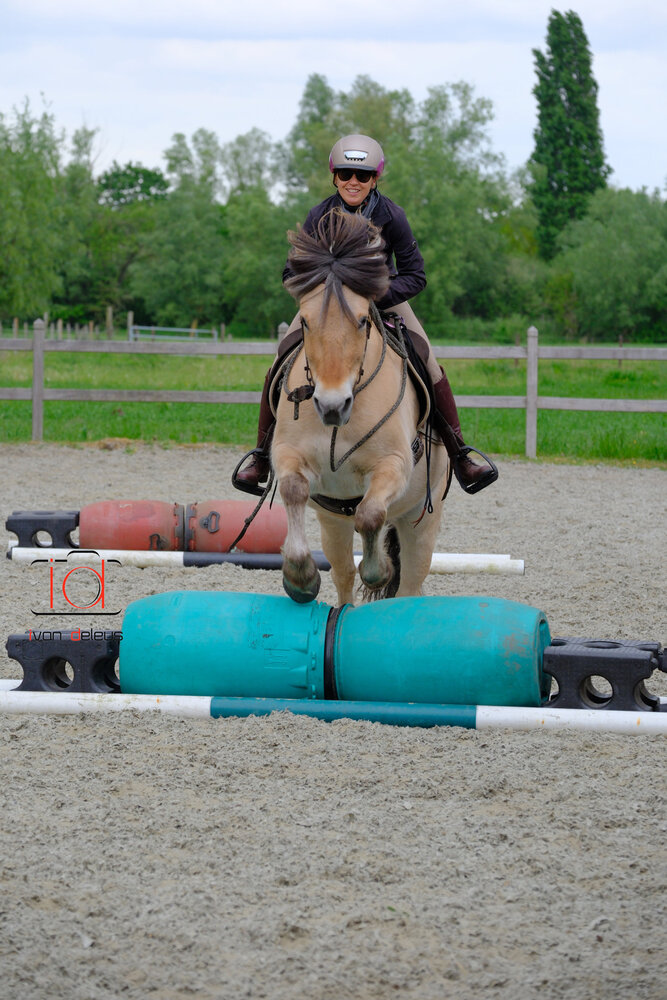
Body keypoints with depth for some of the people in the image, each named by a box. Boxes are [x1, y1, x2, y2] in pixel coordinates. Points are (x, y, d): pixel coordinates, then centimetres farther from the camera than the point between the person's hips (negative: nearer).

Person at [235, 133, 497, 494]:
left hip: (384, 296, -1)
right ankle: (262, 455, 6)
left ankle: (460, 456, -3)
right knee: (280, 365, -12)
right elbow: (293, 272, -8)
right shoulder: (320, 216, -18)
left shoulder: (391, 216, -20)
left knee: (429, 365, -15)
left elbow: (414, 275, -16)